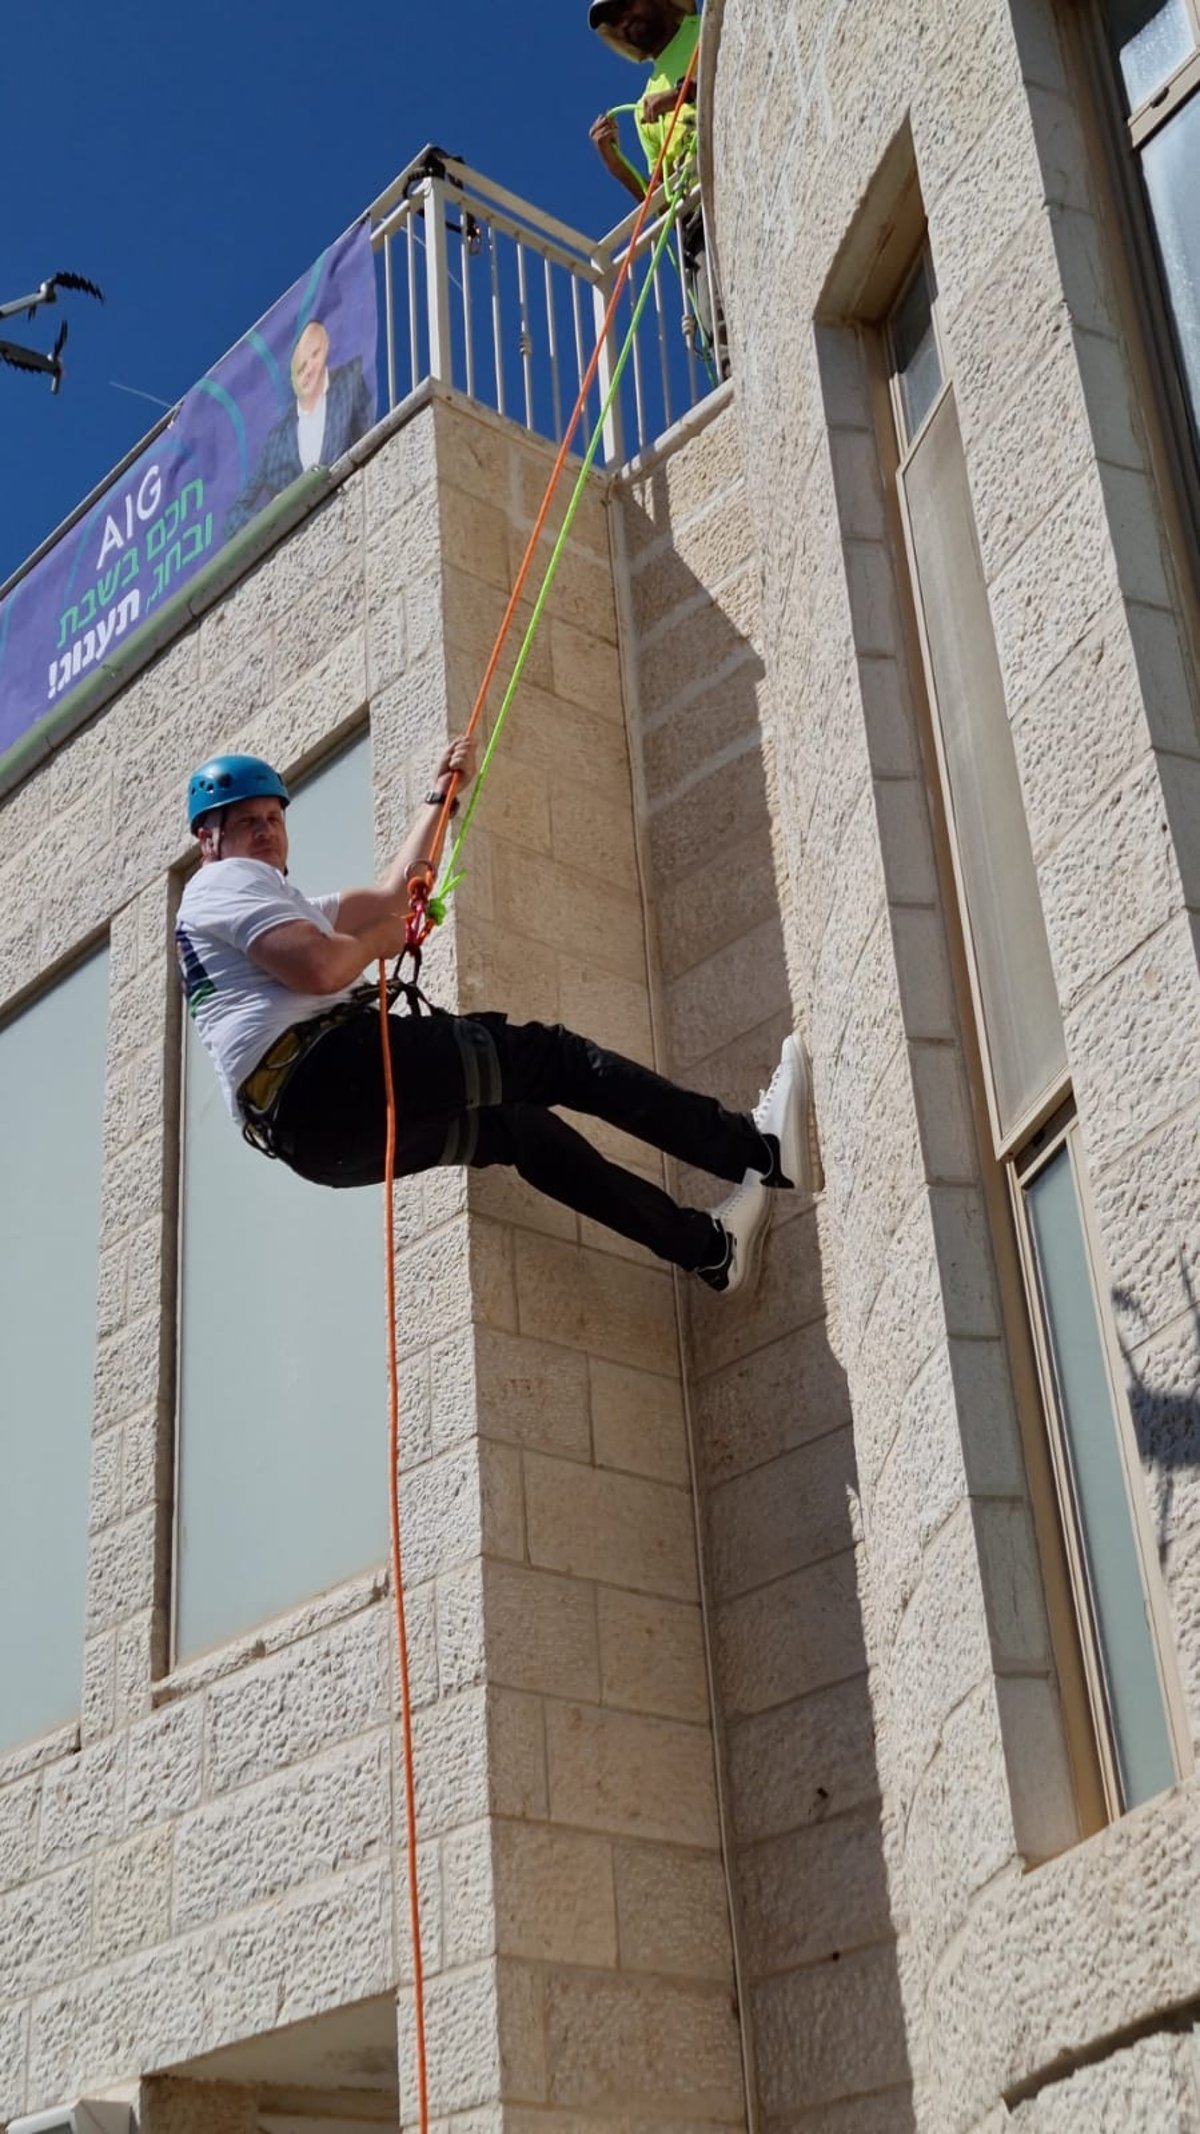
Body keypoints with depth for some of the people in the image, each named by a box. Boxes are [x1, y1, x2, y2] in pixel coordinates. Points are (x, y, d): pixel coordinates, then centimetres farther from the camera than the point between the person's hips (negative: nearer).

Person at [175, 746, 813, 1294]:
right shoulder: (225, 882, 2)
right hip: (325, 1077, -10)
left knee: (518, 1126, 18)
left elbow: (390, 894, 37)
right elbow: (320, 968, -17)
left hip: (313, 1135, 10)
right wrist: (377, 938, 5)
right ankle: (760, 1149, -5)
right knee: (549, 1056, -6)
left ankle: (707, 1244, 22)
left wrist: (439, 795, 40)